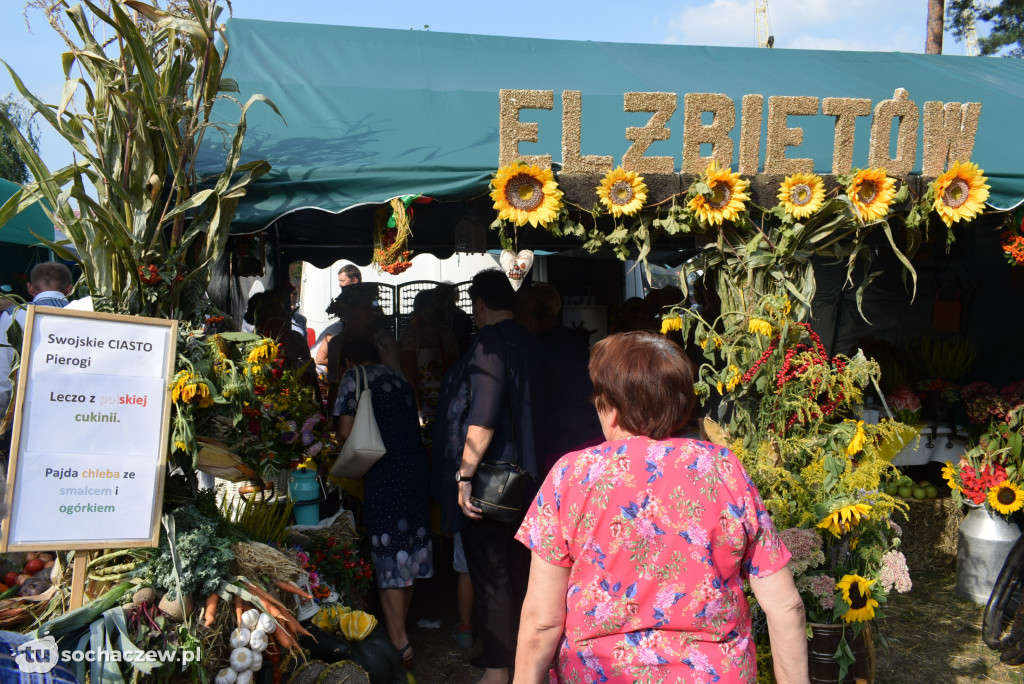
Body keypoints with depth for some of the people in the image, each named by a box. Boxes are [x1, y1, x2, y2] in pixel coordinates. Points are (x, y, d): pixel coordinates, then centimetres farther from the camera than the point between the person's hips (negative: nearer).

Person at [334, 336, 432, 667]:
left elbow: (345, 432, -4)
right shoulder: (399, 378, 17)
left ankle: (399, 642, 2)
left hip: (384, 473, -6)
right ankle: (401, 624, 31)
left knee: (388, 554, -1)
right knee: (412, 545, 15)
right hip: (417, 466, 6)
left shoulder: (353, 378, 1)